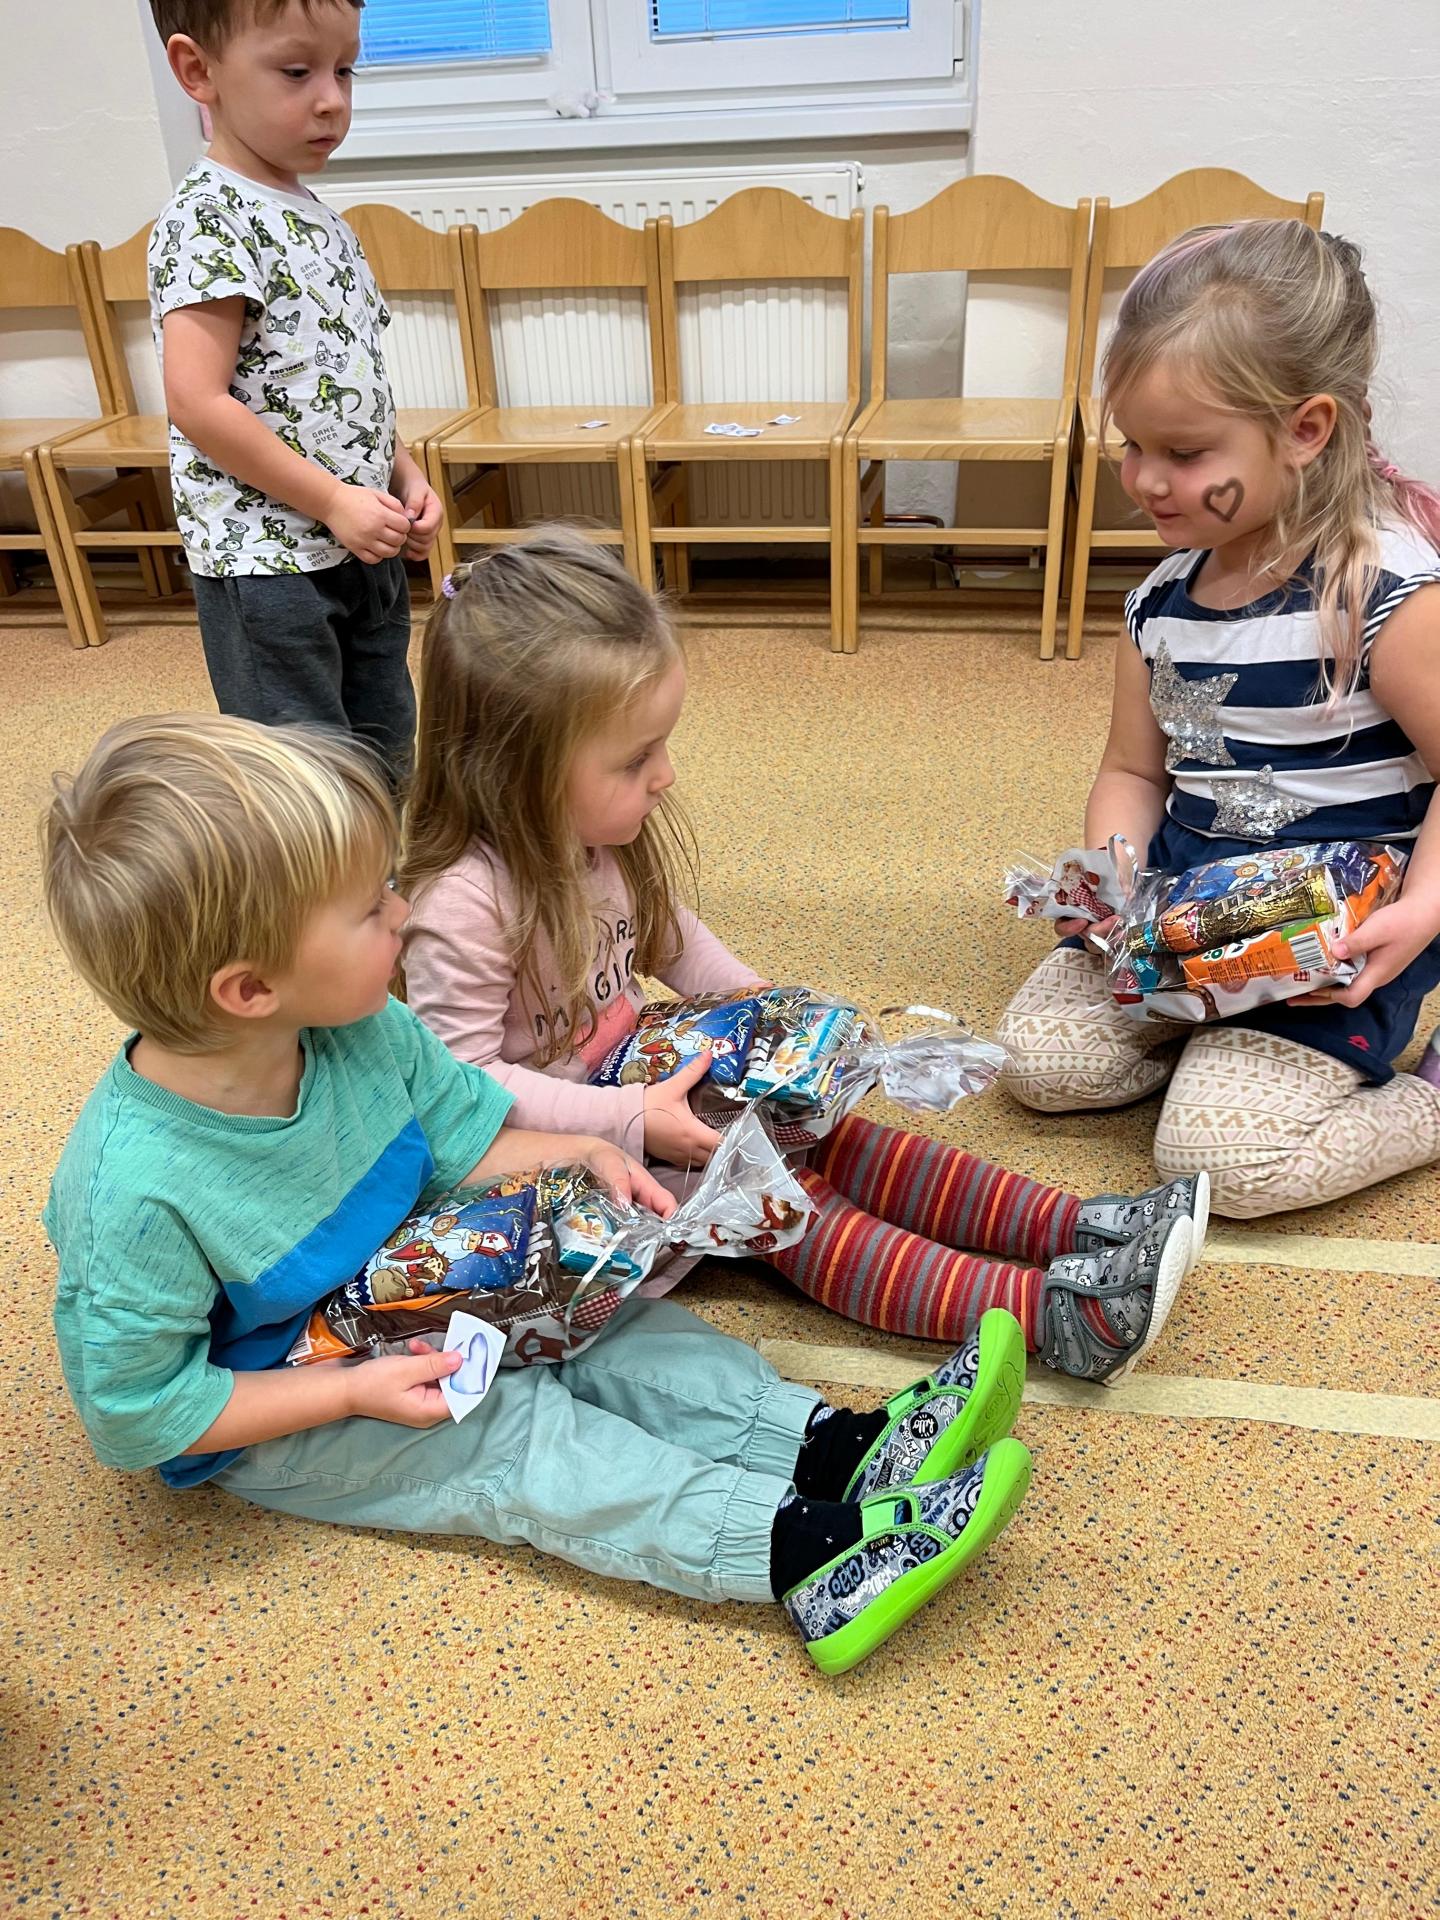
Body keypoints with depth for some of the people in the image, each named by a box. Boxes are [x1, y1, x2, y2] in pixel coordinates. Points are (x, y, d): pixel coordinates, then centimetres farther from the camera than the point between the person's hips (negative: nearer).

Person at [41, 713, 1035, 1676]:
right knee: (517, 1442, -21)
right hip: (278, 1419, -6)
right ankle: (812, 1554, -27)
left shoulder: (363, 1033, -16)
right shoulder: (133, 1189, -33)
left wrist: (581, 1155, -16)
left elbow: (464, 1141, 1)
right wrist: (353, 1391, -25)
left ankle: (842, 1446, -14)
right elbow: (135, 1412, -22)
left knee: (608, 1328, -8)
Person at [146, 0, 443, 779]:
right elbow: (197, 403, -21)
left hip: (363, 550, 9)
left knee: (386, 759, 18)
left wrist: (403, 474, 5)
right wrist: (331, 500, -20)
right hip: (267, 563, -8)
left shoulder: (321, 222, 13)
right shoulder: (206, 220, -13)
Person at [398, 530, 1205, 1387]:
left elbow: (664, 925, 15)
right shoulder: (466, 905, -30)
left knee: (823, 1138, -6)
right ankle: (1053, 1314, -28)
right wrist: (632, 1121, -29)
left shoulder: (604, 833, -4)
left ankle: (1079, 1228, -9)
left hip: (644, 1085, 8)